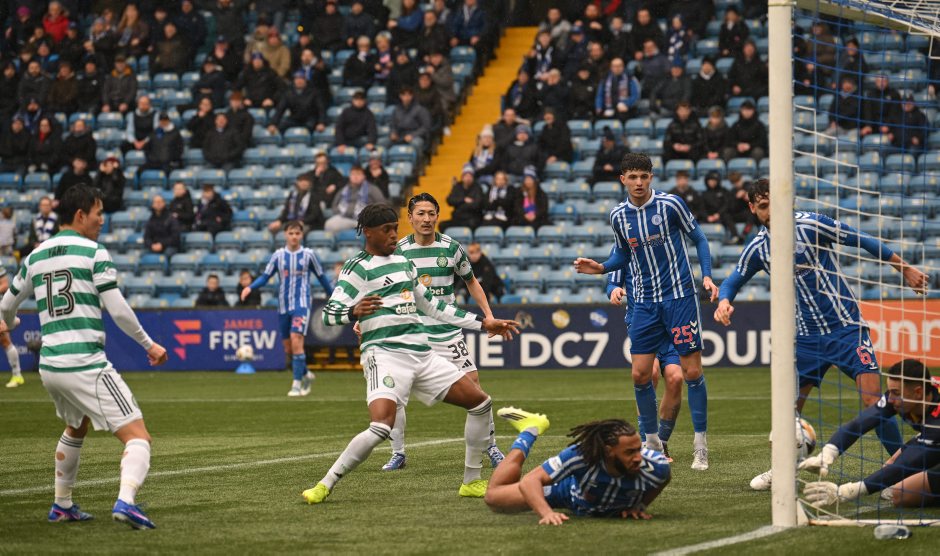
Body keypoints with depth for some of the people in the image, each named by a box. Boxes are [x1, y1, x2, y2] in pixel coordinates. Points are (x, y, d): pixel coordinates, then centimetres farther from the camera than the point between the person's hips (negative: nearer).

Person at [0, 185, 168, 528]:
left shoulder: (36, 256, 12)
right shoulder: (94, 253, -5)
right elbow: (118, 310, -10)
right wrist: (149, 344, 3)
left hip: (49, 366, 7)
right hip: (86, 365, -7)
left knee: (76, 428, 34)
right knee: (137, 437, -7)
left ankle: (62, 505, 36)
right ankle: (125, 500, -30)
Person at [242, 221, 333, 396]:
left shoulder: (308, 254, 0)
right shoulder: (278, 255, 4)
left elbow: (321, 277, 9)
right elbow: (265, 276, 4)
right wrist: (250, 287, -13)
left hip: (301, 304, -3)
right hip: (283, 305, 3)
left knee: (296, 341, -18)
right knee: (288, 347, 7)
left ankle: (297, 384, -16)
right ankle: (305, 375, 31)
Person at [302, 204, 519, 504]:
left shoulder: (403, 263, 19)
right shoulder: (358, 268, -3)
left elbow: (433, 307, 28)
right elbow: (329, 313, -10)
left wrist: (484, 323, 27)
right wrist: (353, 311, -33)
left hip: (421, 354, 8)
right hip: (385, 353, -8)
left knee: (481, 403, 5)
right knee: (381, 427, -28)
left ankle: (472, 482, 16)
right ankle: (325, 485, -14)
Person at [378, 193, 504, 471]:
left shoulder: (451, 247, -1)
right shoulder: (398, 250, -2)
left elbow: (471, 282, 12)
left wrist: (489, 315, 4)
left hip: (447, 330, 0)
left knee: (472, 383, -6)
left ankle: (490, 447, 9)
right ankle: (398, 453, 7)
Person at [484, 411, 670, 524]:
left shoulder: (652, 466, -42)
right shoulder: (581, 454, -48)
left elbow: (664, 475, -15)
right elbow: (530, 480, -44)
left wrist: (639, 506, -20)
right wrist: (546, 513, -60)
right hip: (571, 489, -3)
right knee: (493, 497, 10)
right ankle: (529, 430, 26)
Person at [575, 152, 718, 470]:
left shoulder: (670, 204, -9)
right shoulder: (618, 216, 3)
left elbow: (698, 238, 1)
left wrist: (707, 275, -9)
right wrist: (602, 268, -1)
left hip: (680, 295, -4)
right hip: (645, 302, 4)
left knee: (692, 372, -5)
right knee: (641, 374, -1)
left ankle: (700, 446, 4)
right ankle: (652, 441, 16)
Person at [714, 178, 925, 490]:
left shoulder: (810, 224, -11)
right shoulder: (758, 248, 3)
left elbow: (861, 241, -3)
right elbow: (733, 281, 17)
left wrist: (904, 269, 1)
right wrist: (723, 301, -7)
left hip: (845, 328, -4)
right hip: (806, 336, 4)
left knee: (872, 397, -14)